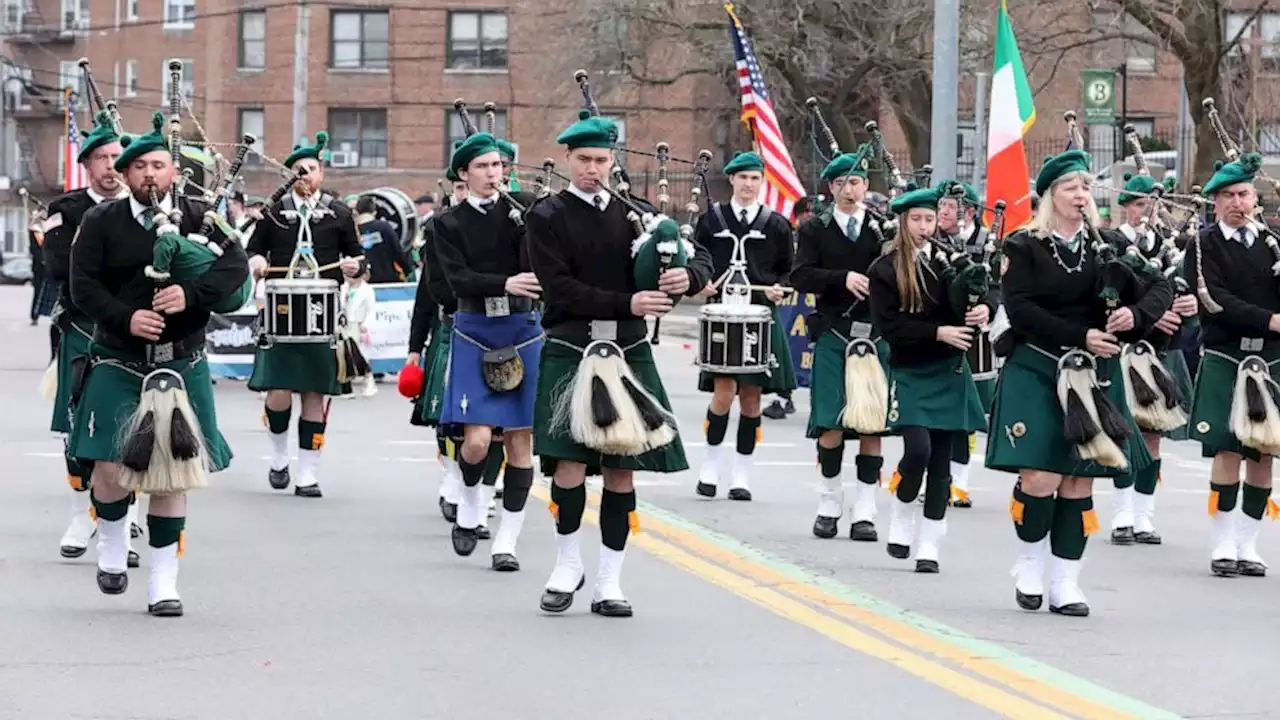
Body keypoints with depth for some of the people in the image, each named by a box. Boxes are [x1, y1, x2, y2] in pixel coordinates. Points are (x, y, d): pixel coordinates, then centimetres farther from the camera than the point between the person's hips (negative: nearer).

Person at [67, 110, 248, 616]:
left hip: (181, 364, 1)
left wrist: (190, 295, -23)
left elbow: (235, 267, -8)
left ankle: (164, 582, 11)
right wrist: (127, 318, -18)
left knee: (172, 472, 2)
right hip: (117, 361, -1)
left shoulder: (198, 217, 2)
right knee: (112, 467, -9)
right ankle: (113, 541, 23)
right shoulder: (101, 222, 1)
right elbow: (83, 285, -4)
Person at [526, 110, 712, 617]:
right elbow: (560, 289, -10)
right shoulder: (547, 217, 1)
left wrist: (687, 277, -12)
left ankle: (608, 583, 10)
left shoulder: (633, 212, 11)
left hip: (629, 353, 3)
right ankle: (568, 567, 10)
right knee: (571, 461, -11)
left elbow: (701, 258, 12)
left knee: (622, 469, 2)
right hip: (570, 352, -3)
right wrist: (627, 304, -18)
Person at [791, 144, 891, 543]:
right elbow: (801, 276, -5)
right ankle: (829, 506, 13)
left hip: (876, 335, 1)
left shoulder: (883, 227, 8)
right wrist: (844, 279, -17)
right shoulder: (815, 230, 7)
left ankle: (864, 512, 5)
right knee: (831, 424, -1)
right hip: (833, 335, -1)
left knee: (872, 425, 0)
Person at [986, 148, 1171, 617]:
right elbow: (1021, 311, -11)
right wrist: (1082, 337, -18)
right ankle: (1031, 560, 14)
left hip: (1094, 378, 3)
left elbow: (1160, 290, 8)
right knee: (1040, 477, -12)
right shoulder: (1024, 248, 0)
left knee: (1080, 482, 2)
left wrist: (1134, 315, -13)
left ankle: (1066, 583, 10)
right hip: (1037, 374, -3)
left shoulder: (1109, 246, 11)